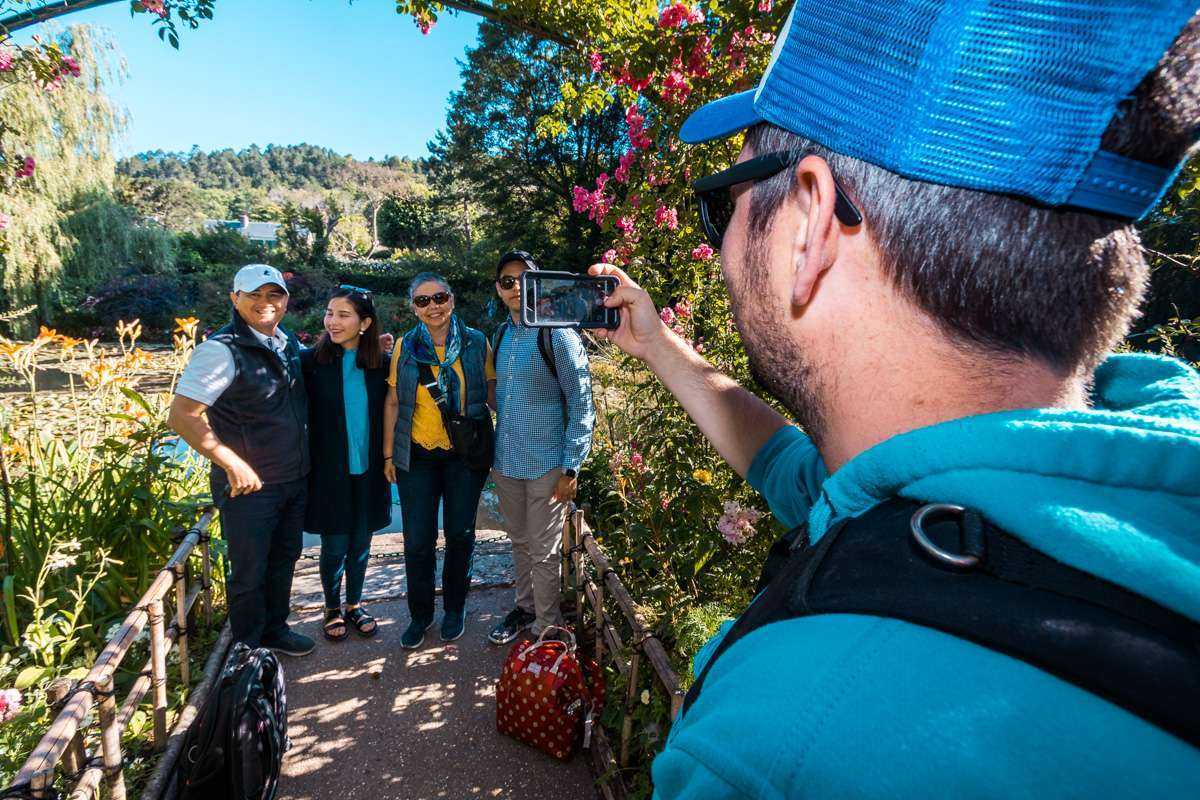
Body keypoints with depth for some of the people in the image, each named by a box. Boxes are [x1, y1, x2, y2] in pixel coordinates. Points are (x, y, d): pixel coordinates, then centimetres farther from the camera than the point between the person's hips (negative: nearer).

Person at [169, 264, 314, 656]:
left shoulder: (289, 344, 6)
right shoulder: (222, 350, -18)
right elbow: (181, 416, -22)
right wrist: (233, 464, -23)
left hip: (295, 479, 7)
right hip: (250, 486, -7)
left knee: (284, 559, 21)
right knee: (250, 572, 9)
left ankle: (274, 630, 41)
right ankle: (249, 652, 28)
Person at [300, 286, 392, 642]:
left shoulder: (381, 362, -2)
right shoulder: (311, 360, -10)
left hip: (368, 470, 2)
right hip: (329, 471, -2)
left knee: (361, 543, 15)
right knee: (334, 546, 8)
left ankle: (354, 604, 36)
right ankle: (332, 609, 32)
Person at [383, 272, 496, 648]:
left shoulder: (476, 342, -3)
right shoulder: (405, 347, 0)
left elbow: (492, 392, 1)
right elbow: (393, 403, 4)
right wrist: (388, 454, 3)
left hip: (465, 455, 0)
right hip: (417, 456, 1)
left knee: (460, 535, 11)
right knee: (417, 541, 5)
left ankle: (455, 607, 32)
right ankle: (420, 614, 26)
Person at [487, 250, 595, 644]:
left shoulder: (557, 334, -12)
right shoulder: (501, 335, 8)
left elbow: (581, 404, -13)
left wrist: (571, 467, -15)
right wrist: (493, 453, 16)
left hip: (546, 463, -6)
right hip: (506, 461, 6)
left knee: (543, 552, 5)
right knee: (520, 543, 20)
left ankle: (546, 628, 23)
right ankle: (524, 607, 39)